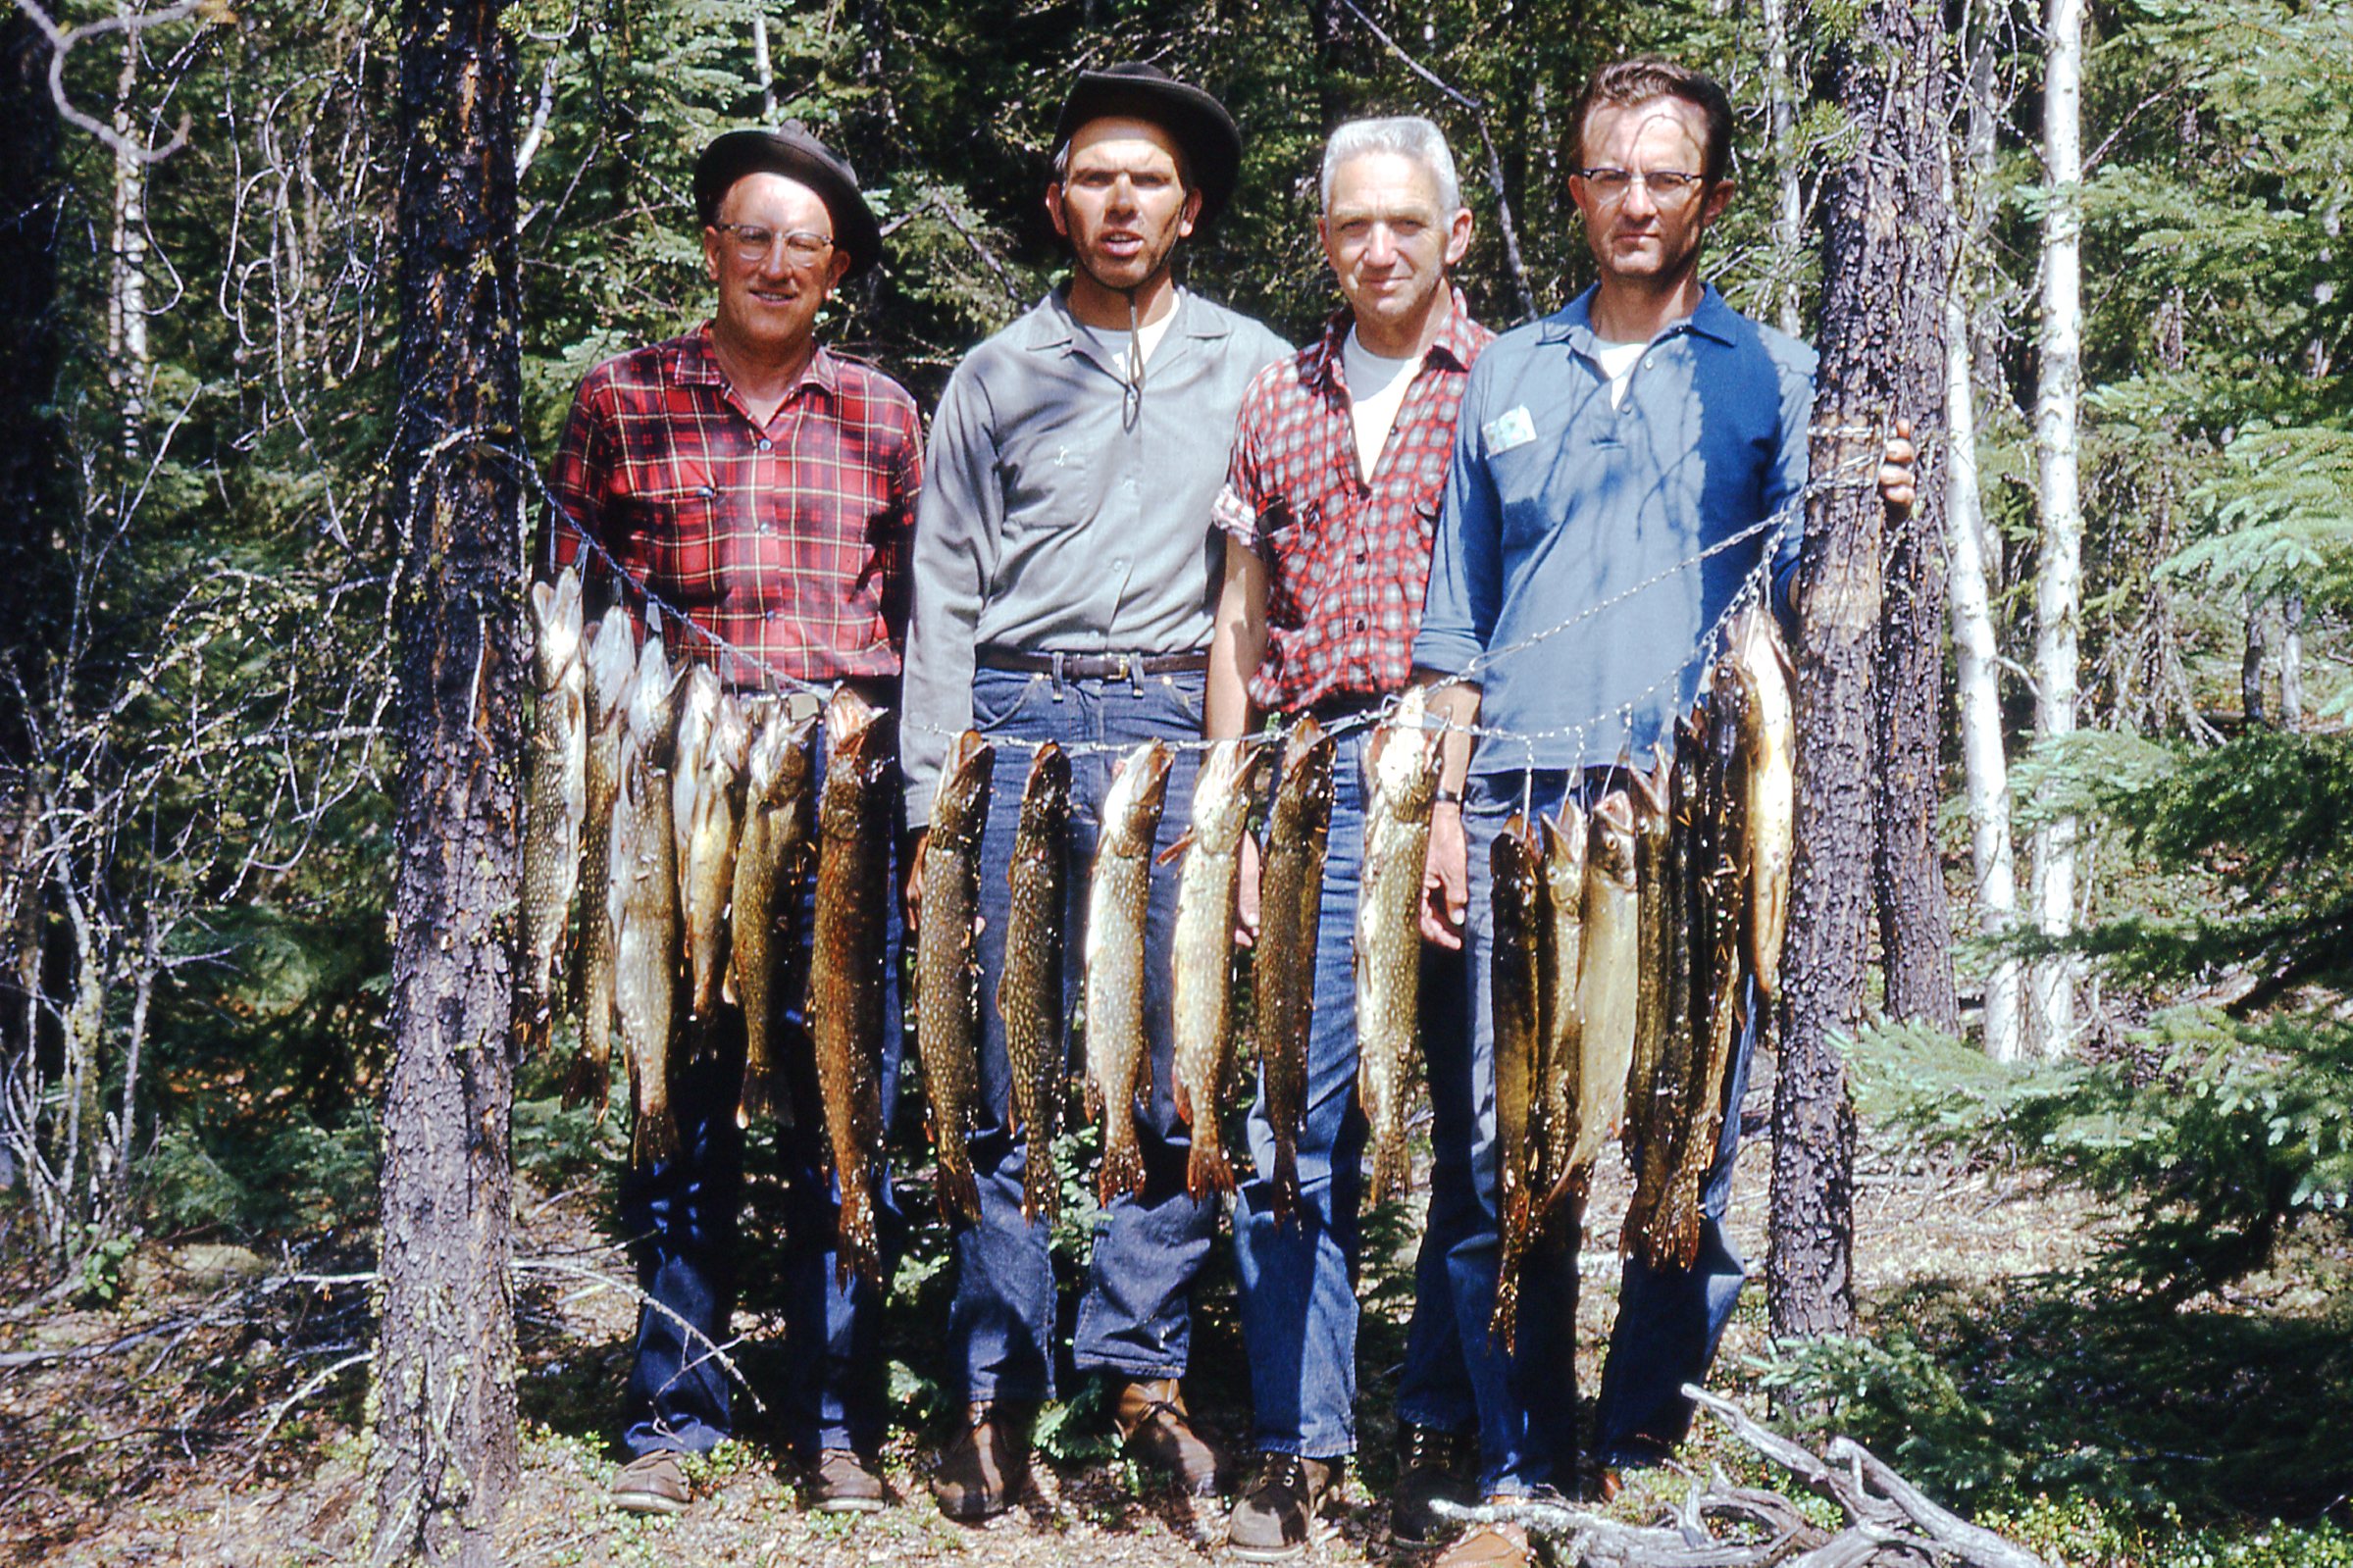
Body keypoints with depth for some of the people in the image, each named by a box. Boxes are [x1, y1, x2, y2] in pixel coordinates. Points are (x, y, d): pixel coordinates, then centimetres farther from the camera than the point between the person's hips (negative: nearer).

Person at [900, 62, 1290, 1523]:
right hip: (1017, 719, 0)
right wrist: (930, 806, 3)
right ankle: (999, 1392, 7)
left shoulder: (1256, 371, 11)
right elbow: (944, 597, 10)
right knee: (1004, 1075, 0)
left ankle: (1147, 1371, 12)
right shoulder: (995, 377, 12)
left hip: (1179, 728, 0)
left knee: (1177, 1070, -1)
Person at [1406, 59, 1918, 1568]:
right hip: (1523, 803, 2)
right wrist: (1445, 801, 7)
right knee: (1502, 1146, -2)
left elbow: (1790, 588, 2)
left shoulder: (1774, 371, 11)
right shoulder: (1509, 377, 18)